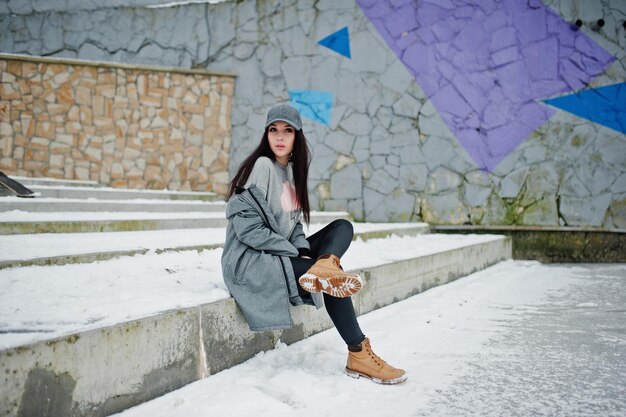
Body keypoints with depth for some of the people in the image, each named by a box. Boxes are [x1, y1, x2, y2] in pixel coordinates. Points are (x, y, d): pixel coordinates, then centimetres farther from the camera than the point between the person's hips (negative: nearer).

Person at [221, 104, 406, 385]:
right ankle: (359, 356, -14)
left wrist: (302, 249, -8)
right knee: (335, 280, -19)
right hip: (250, 261, -8)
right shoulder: (261, 166, -14)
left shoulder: (291, 169, 11)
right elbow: (248, 229, -21)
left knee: (343, 227, -2)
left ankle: (324, 267, -34)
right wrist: (295, 253, -16)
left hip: (281, 254, 8)